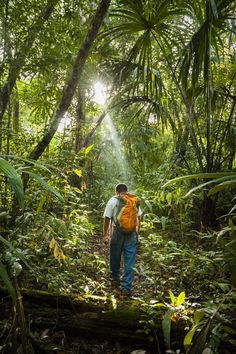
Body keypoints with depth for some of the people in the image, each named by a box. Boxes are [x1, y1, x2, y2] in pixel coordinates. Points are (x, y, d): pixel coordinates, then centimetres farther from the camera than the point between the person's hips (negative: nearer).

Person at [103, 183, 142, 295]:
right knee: (129, 261, 5)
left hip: (117, 233, -1)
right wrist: (137, 231, 19)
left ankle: (115, 277, 39)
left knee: (115, 257, 19)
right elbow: (138, 217, 8)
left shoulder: (113, 200, -3)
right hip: (132, 234, 1)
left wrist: (105, 235, 2)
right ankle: (126, 287, 7)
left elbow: (107, 218, -6)